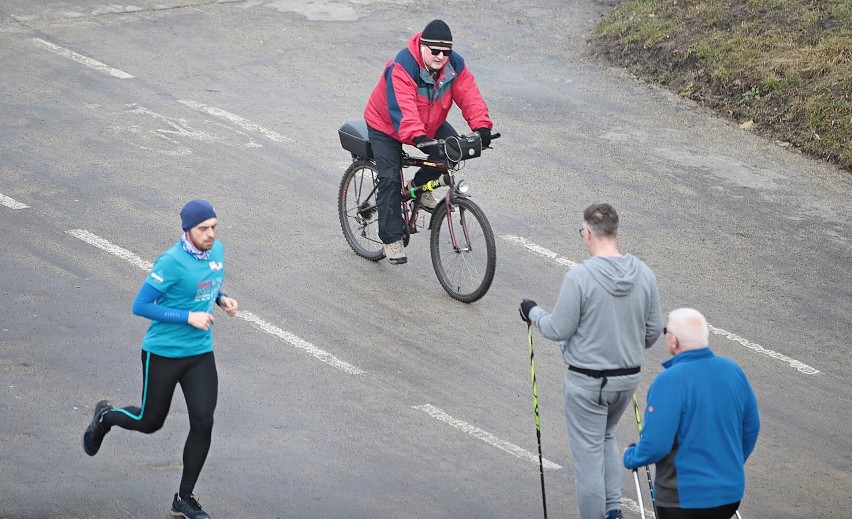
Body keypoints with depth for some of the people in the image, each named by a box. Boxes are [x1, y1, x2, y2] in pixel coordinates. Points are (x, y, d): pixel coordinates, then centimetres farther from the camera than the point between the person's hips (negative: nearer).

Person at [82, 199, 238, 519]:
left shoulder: (217, 250, -1)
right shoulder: (172, 262, -23)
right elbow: (140, 306, -22)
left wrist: (221, 299, -2)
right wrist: (188, 317, -25)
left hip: (201, 353, 5)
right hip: (163, 354, -5)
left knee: (203, 423, -3)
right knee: (150, 422, 10)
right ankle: (105, 417, 45)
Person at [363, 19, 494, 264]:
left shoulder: (455, 66, -17)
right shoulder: (401, 67, -35)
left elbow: (469, 97, -26)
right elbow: (401, 109, -45)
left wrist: (482, 127, -43)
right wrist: (418, 137, -59)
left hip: (430, 124, 5)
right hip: (386, 126, -5)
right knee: (390, 179, -13)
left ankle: (419, 186, 9)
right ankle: (392, 239, -3)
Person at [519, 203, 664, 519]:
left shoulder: (579, 277, -21)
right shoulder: (644, 274, -4)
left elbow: (559, 330, -14)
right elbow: (654, 329, 5)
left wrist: (533, 313, 5)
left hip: (587, 381, -6)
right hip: (628, 378, 6)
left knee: (588, 451, 6)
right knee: (606, 437, 27)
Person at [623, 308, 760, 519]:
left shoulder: (668, 382, -19)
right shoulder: (732, 370, 0)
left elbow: (655, 445, -20)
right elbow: (751, 427, 10)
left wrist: (630, 457, 1)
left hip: (684, 499, -6)